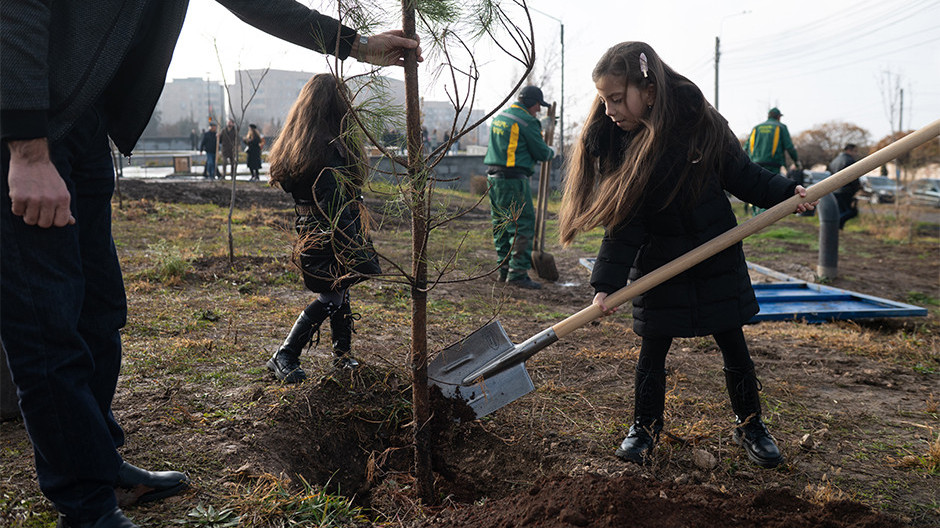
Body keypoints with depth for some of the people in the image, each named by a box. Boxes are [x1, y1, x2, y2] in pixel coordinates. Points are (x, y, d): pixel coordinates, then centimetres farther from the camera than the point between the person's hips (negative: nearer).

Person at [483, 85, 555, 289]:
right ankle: (517, 272, -9)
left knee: (501, 224, 13)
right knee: (523, 224, -6)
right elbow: (541, 152, -6)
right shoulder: (526, 121, -10)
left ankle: (504, 269, 19)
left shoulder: (499, 117, 16)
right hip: (512, 179, -9)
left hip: (493, 176, 9)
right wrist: (552, 152, 15)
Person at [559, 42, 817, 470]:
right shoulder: (614, 145, -12)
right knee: (652, 350, 6)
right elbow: (621, 222, -14)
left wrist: (785, 193, -11)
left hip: (717, 261, 0)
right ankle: (645, 428, 26)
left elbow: (742, 175, 2)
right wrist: (607, 282, -20)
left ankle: (750, 426, 29)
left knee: (734, 346, 10)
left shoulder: (701, 125, -13)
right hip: (658, 266, 0)